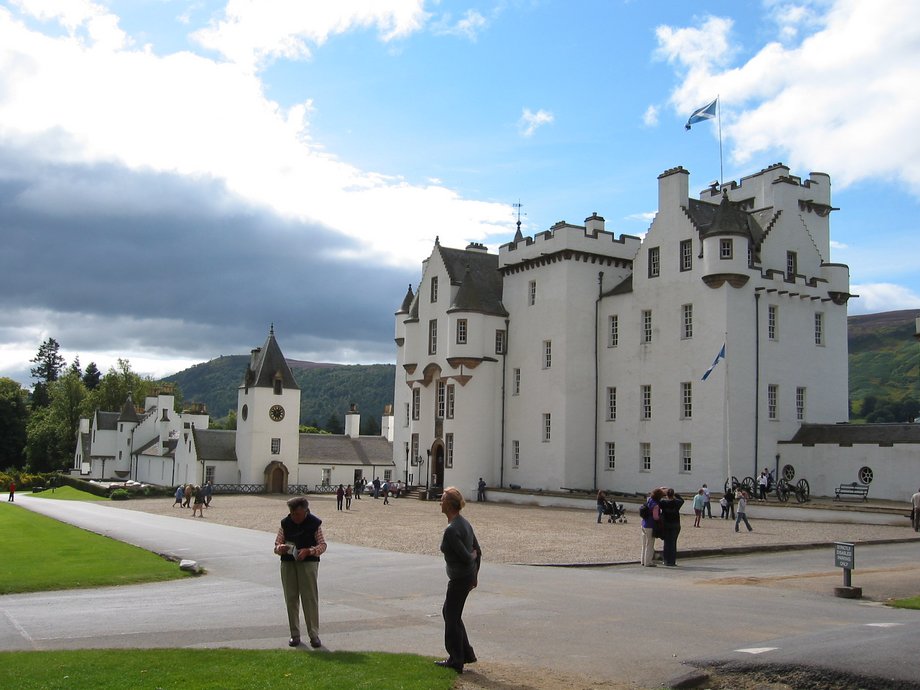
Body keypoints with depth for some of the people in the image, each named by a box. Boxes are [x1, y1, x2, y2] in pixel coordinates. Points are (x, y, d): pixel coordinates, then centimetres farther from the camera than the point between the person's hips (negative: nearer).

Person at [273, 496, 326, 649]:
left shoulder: (315, 523, -4)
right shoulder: (285, 523, 3)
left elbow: (322, 545, -2)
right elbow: (277, 545, 7)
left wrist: (308, 551, -19)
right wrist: (280, 548, -17)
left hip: (308, 563, -3)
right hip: (288, 563, 3)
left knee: (310, 598, -6)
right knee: (291, 599, 5)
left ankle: (314, 635, 0)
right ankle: (295, 634, 15)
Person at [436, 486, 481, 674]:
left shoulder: (451, 530, -23)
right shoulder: (464, 523, 6)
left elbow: (467, 556, -24)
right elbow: (478, 551, 12)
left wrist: (472, 556, -1)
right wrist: (475, 575, 18)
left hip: (459, 579, -9)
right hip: (468, 576, 9)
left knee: (452, 617, 6)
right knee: (449, 612, 22)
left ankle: (456, 662, 18)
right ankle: (467, 654, 28)